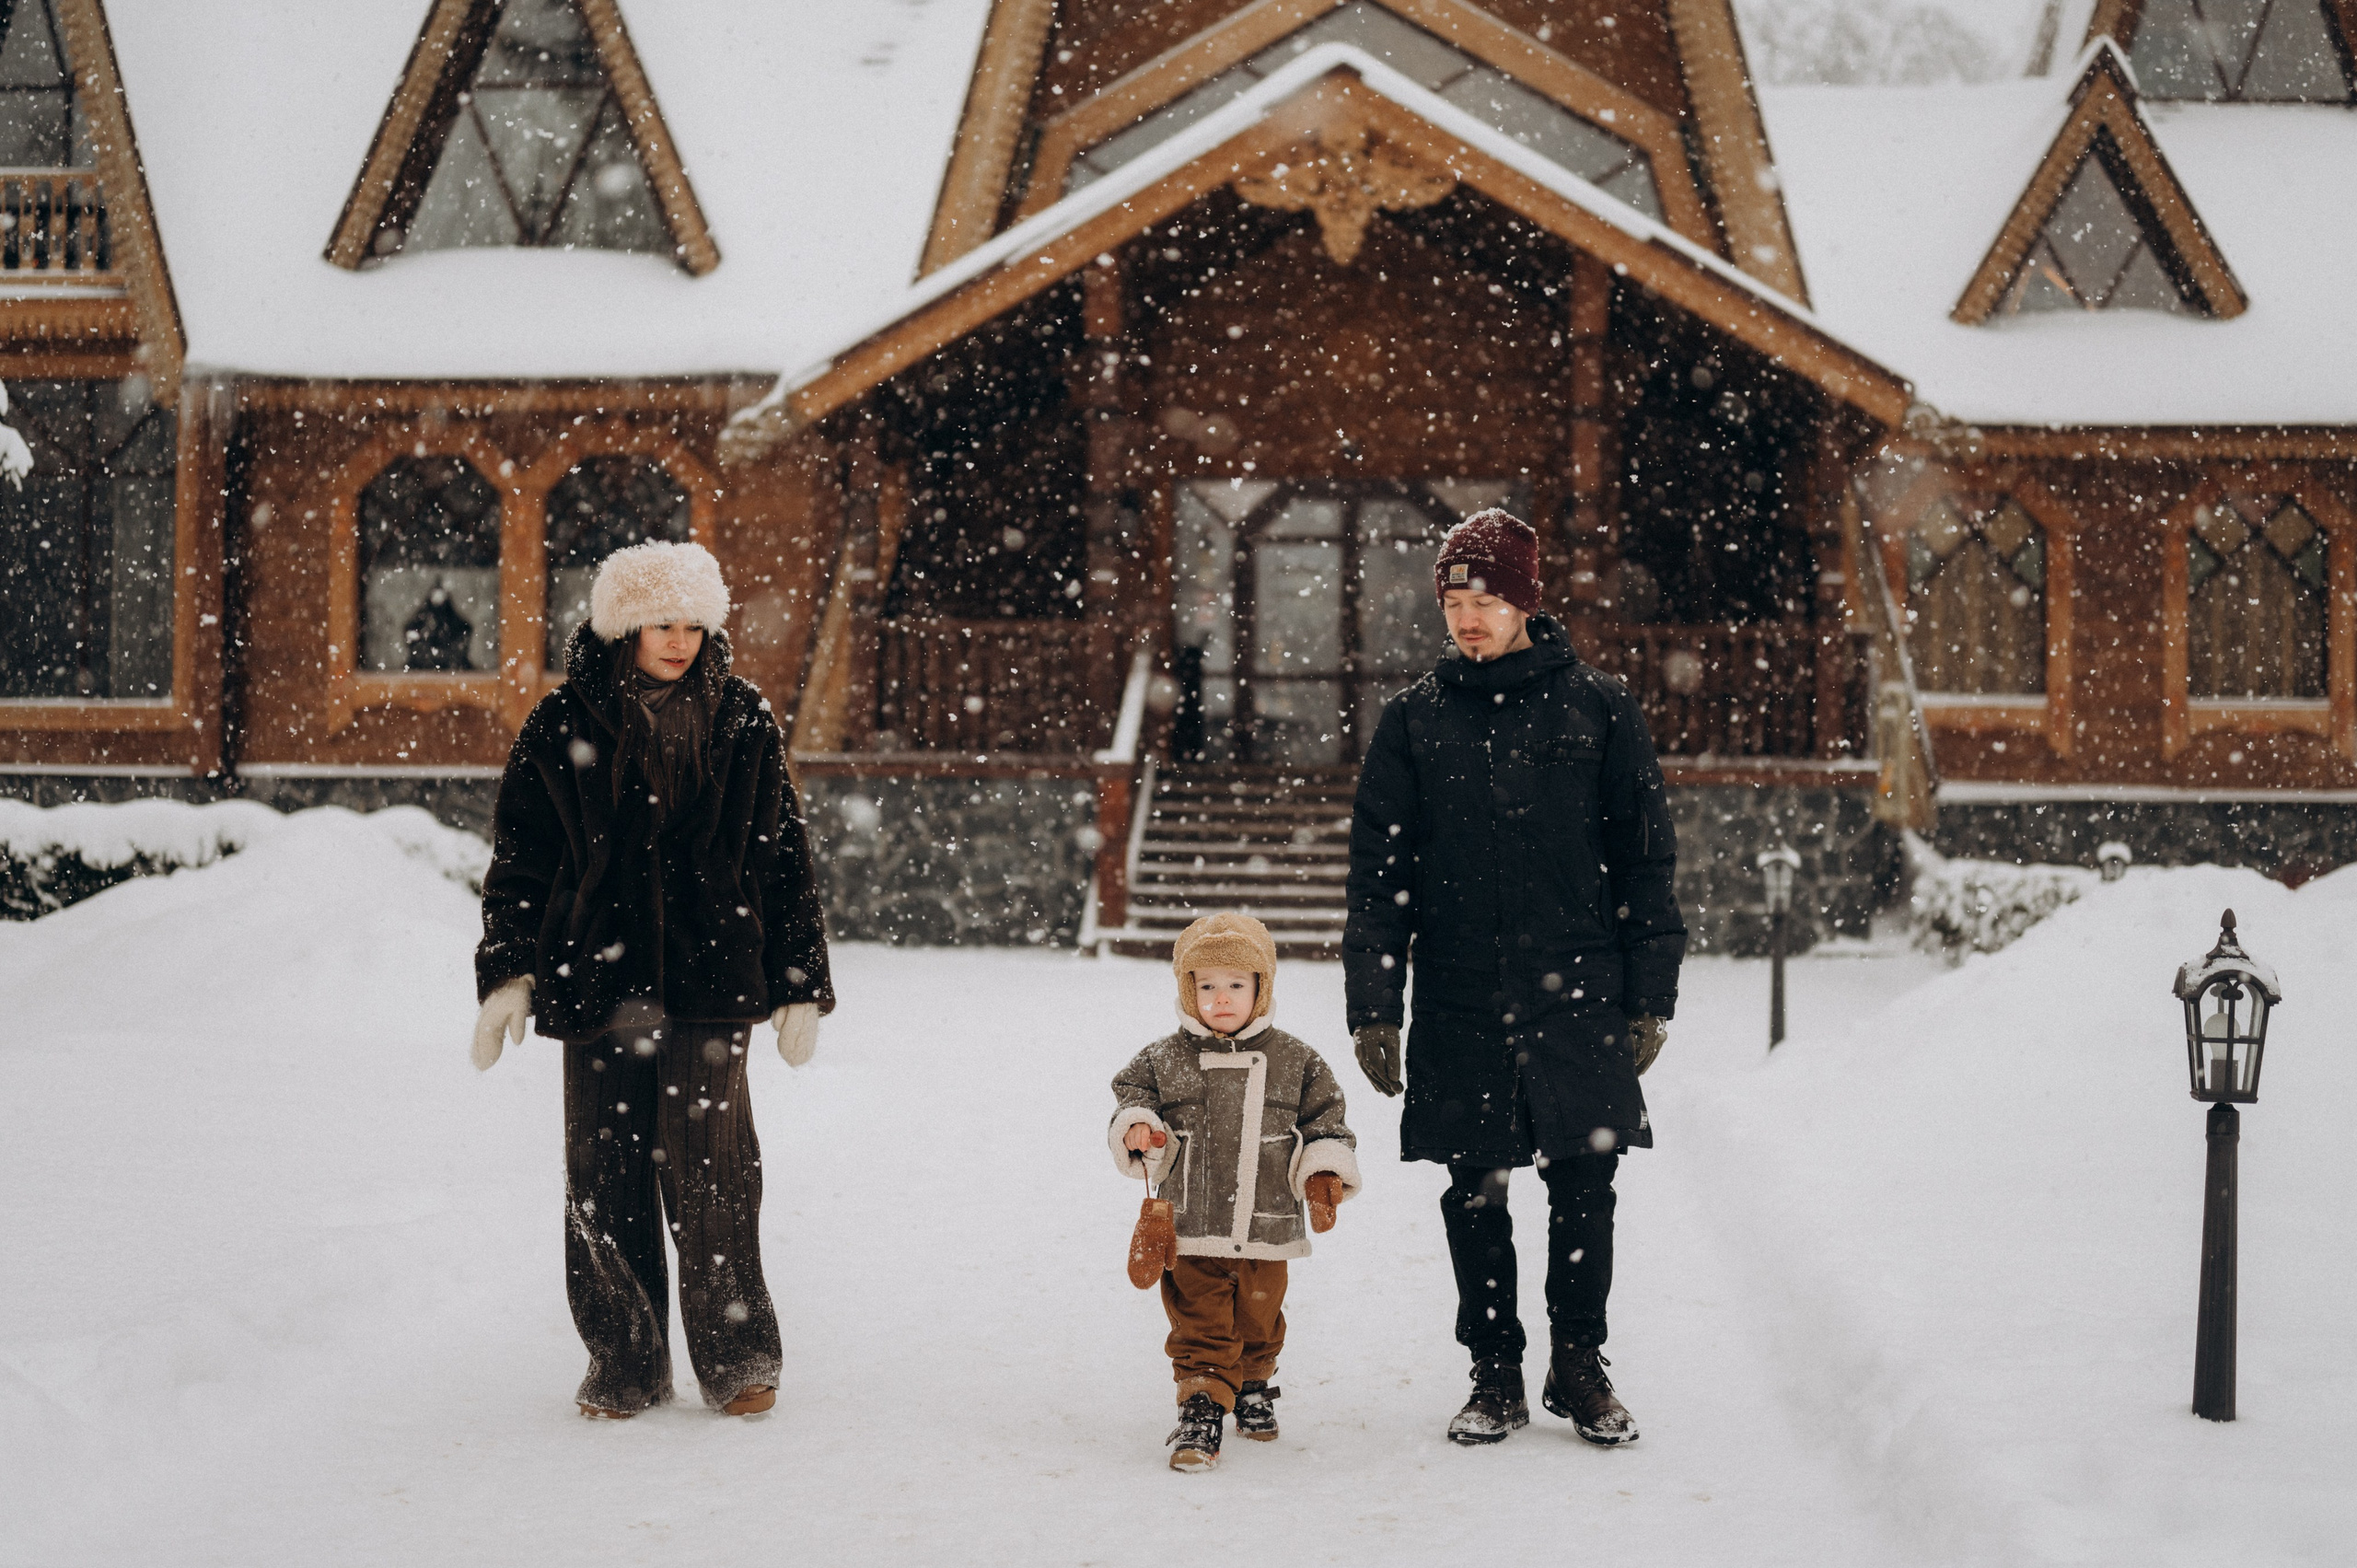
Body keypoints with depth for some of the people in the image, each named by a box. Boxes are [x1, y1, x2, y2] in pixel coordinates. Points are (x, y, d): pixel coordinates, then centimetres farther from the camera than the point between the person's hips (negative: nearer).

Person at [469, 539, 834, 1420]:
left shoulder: (742, 726, 7)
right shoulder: (563, 728, 4)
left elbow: (784, 860, 11)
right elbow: (519, 860, 6)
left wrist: (800, 985, 8)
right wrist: (509, 972, -3)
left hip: (710, 981, 0)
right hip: (596, 977, 1)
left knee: (709, 1165, -6)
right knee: (605, 1175, 2)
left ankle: (737, 1359, 7)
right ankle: (624, 1365, 15)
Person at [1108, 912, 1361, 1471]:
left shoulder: (1294, 1061, 3)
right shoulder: (1163, 1061, 0)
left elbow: (1324, 1125, 9)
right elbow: (1130, 1097, 6)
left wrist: (1323, 1177, -3)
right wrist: (1136, 1131, -16)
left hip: (1266, 1231, 2)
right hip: (1190, 1233, -2)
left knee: (1258, 1324, 16)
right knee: (1199, 1328, -7)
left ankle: (1253, 1388, 40)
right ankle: (1202, 1408, -2)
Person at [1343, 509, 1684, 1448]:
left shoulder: (1597, 710, 3)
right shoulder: (1414, 721, 6)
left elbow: (1645, 860, 5)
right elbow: (1378, 873, 6)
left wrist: (1649, 1000, 1)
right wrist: (1374, 1007, -1)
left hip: (1579, 997, -1)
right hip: (1459, 1004, 1)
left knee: (1583, 1190, 1)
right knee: (1474, 1196, 6)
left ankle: (1579, 1365, 17)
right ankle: (1495, 1376, 18)